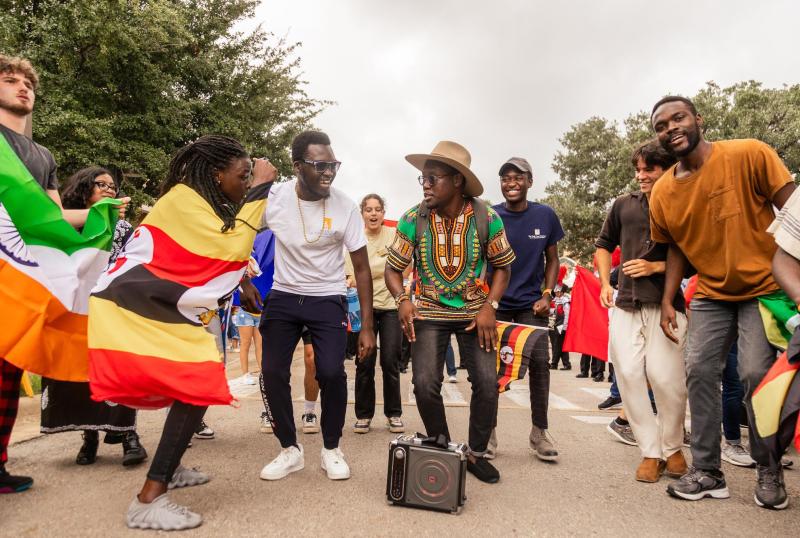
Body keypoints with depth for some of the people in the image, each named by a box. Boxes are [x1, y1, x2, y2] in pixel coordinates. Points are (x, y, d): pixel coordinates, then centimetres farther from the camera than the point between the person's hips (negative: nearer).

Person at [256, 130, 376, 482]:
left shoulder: (345, 207, -14)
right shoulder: (273, 197, -12)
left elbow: (361, 268, -8)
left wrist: (367, 326, -10)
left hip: (327, 299, -2)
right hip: (283, 296, 2)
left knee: (331, 372, -16)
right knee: (272, 372, -2)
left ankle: (331, 449, 10)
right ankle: (290, 450, 19)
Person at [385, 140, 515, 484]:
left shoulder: (486, 218, -11)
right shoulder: (413, 220, -10)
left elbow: (502, 266, 1)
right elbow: (393, 267, -1)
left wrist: (489, 306, -11)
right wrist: (402, 300, -19)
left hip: (474, 311, 0)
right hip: (429, 313, 0)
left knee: (487, 383, -7)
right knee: (425, 384, -10)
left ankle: (476, 454, 18)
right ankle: (442, 449, 18)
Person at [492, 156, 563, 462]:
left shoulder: (546, 216, 0)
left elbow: (552, 259, 8)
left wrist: (546, 294, -4)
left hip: (531, 303, 1)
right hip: (495, 302, -1)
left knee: (540, 362, -4)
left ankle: (539, 433, 11)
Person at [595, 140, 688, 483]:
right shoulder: (623, 205, 11)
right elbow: (604, 245, 20)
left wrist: (656, 267, -10)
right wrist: (605, 283, 7)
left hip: (666, 303, -3)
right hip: (625, 304, 4)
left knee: (664, 375, -9)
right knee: (627, 374, -2)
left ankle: (672, 447, 18)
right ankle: (651, 452, 12)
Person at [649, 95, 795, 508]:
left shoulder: (749, 155, -14)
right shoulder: (662, 194, -1)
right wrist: (667, 300, 3)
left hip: (765, 286, -4)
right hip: (711, 294, 4)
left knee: (756, 373, -10)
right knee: (699, 370, -3)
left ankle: (769, 471, 13)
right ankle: (707, 470, 10)